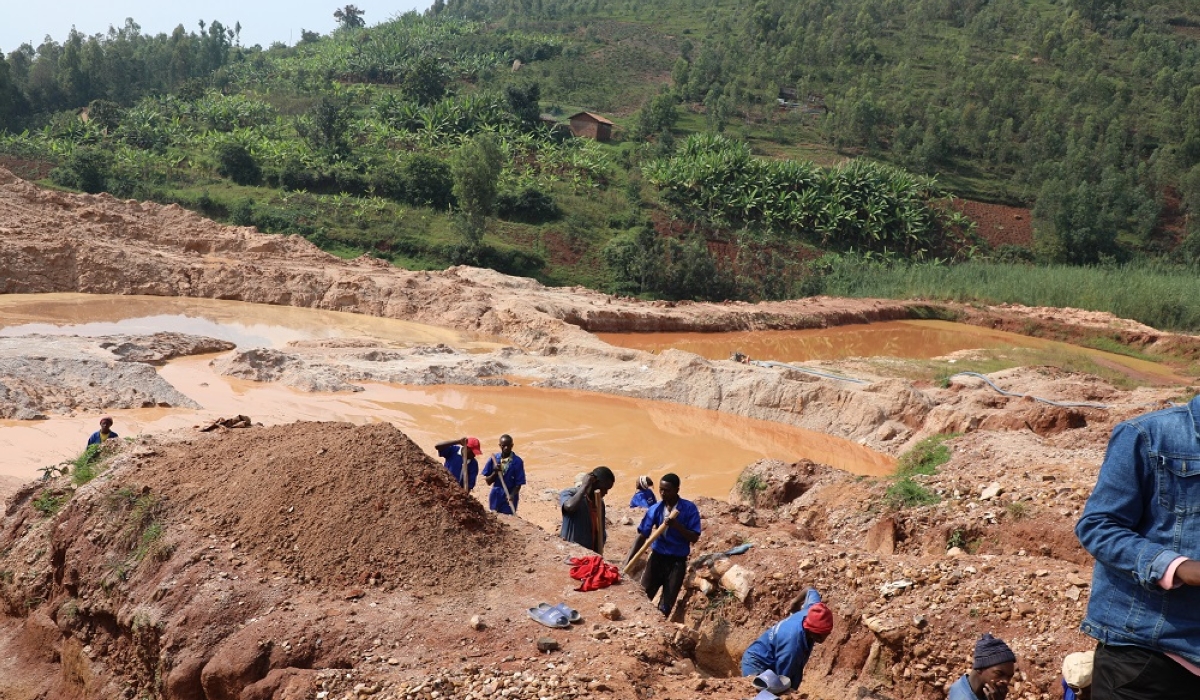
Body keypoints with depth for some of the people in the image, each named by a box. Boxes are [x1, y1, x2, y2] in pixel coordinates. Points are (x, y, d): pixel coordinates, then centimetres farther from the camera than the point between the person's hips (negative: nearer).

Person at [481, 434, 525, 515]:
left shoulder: (517, 461, -10)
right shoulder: (494, 459, -2)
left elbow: (518, 484, -9)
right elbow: (488, 481, 2)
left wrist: (512, 495, -26)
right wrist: (495, 472, -17)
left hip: (509, 498, -3)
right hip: (495, 497, 3)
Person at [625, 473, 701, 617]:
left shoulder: (689, 508, -11)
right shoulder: (655, 509, -4)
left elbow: (694, 538, -12)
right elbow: (642, 535, -6)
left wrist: (677, 525, -28)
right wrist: (628, 560, -15)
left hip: (677, 562, -2)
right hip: (657, 558, 3)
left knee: (665, 606, 1)